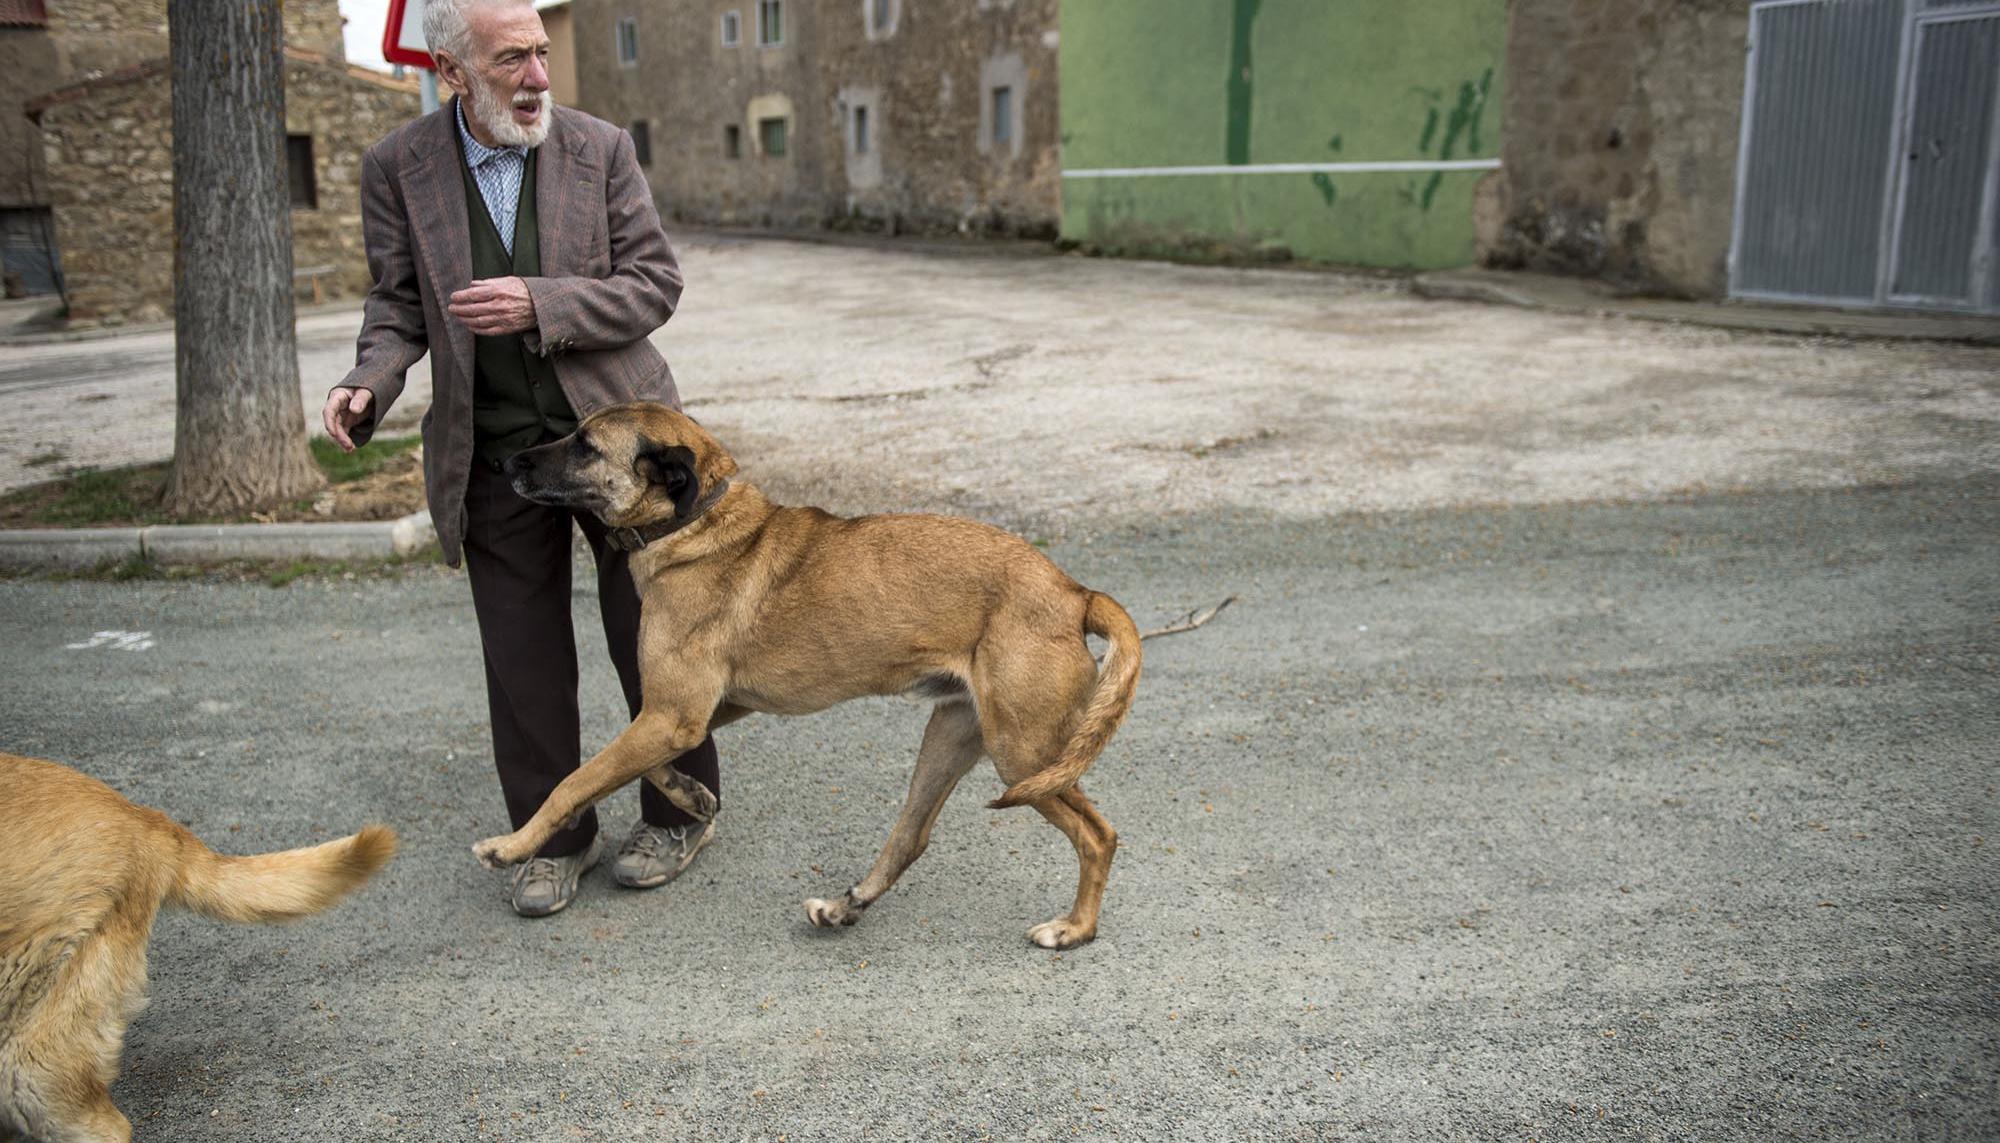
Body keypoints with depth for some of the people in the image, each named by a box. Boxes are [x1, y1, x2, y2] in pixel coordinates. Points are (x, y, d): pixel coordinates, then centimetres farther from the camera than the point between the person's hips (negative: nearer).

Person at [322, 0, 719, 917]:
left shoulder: (599, 149, -4)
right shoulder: (398, 167, -1)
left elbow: (655, 284, -6)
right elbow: (398, 302, 6)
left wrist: (539, 304, -21)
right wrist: (369, 383, -14)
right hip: (493, 452, 1)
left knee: (650, 634, 7)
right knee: (523, 655, 7)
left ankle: (678, 815, 27)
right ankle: (552, 837, 24)